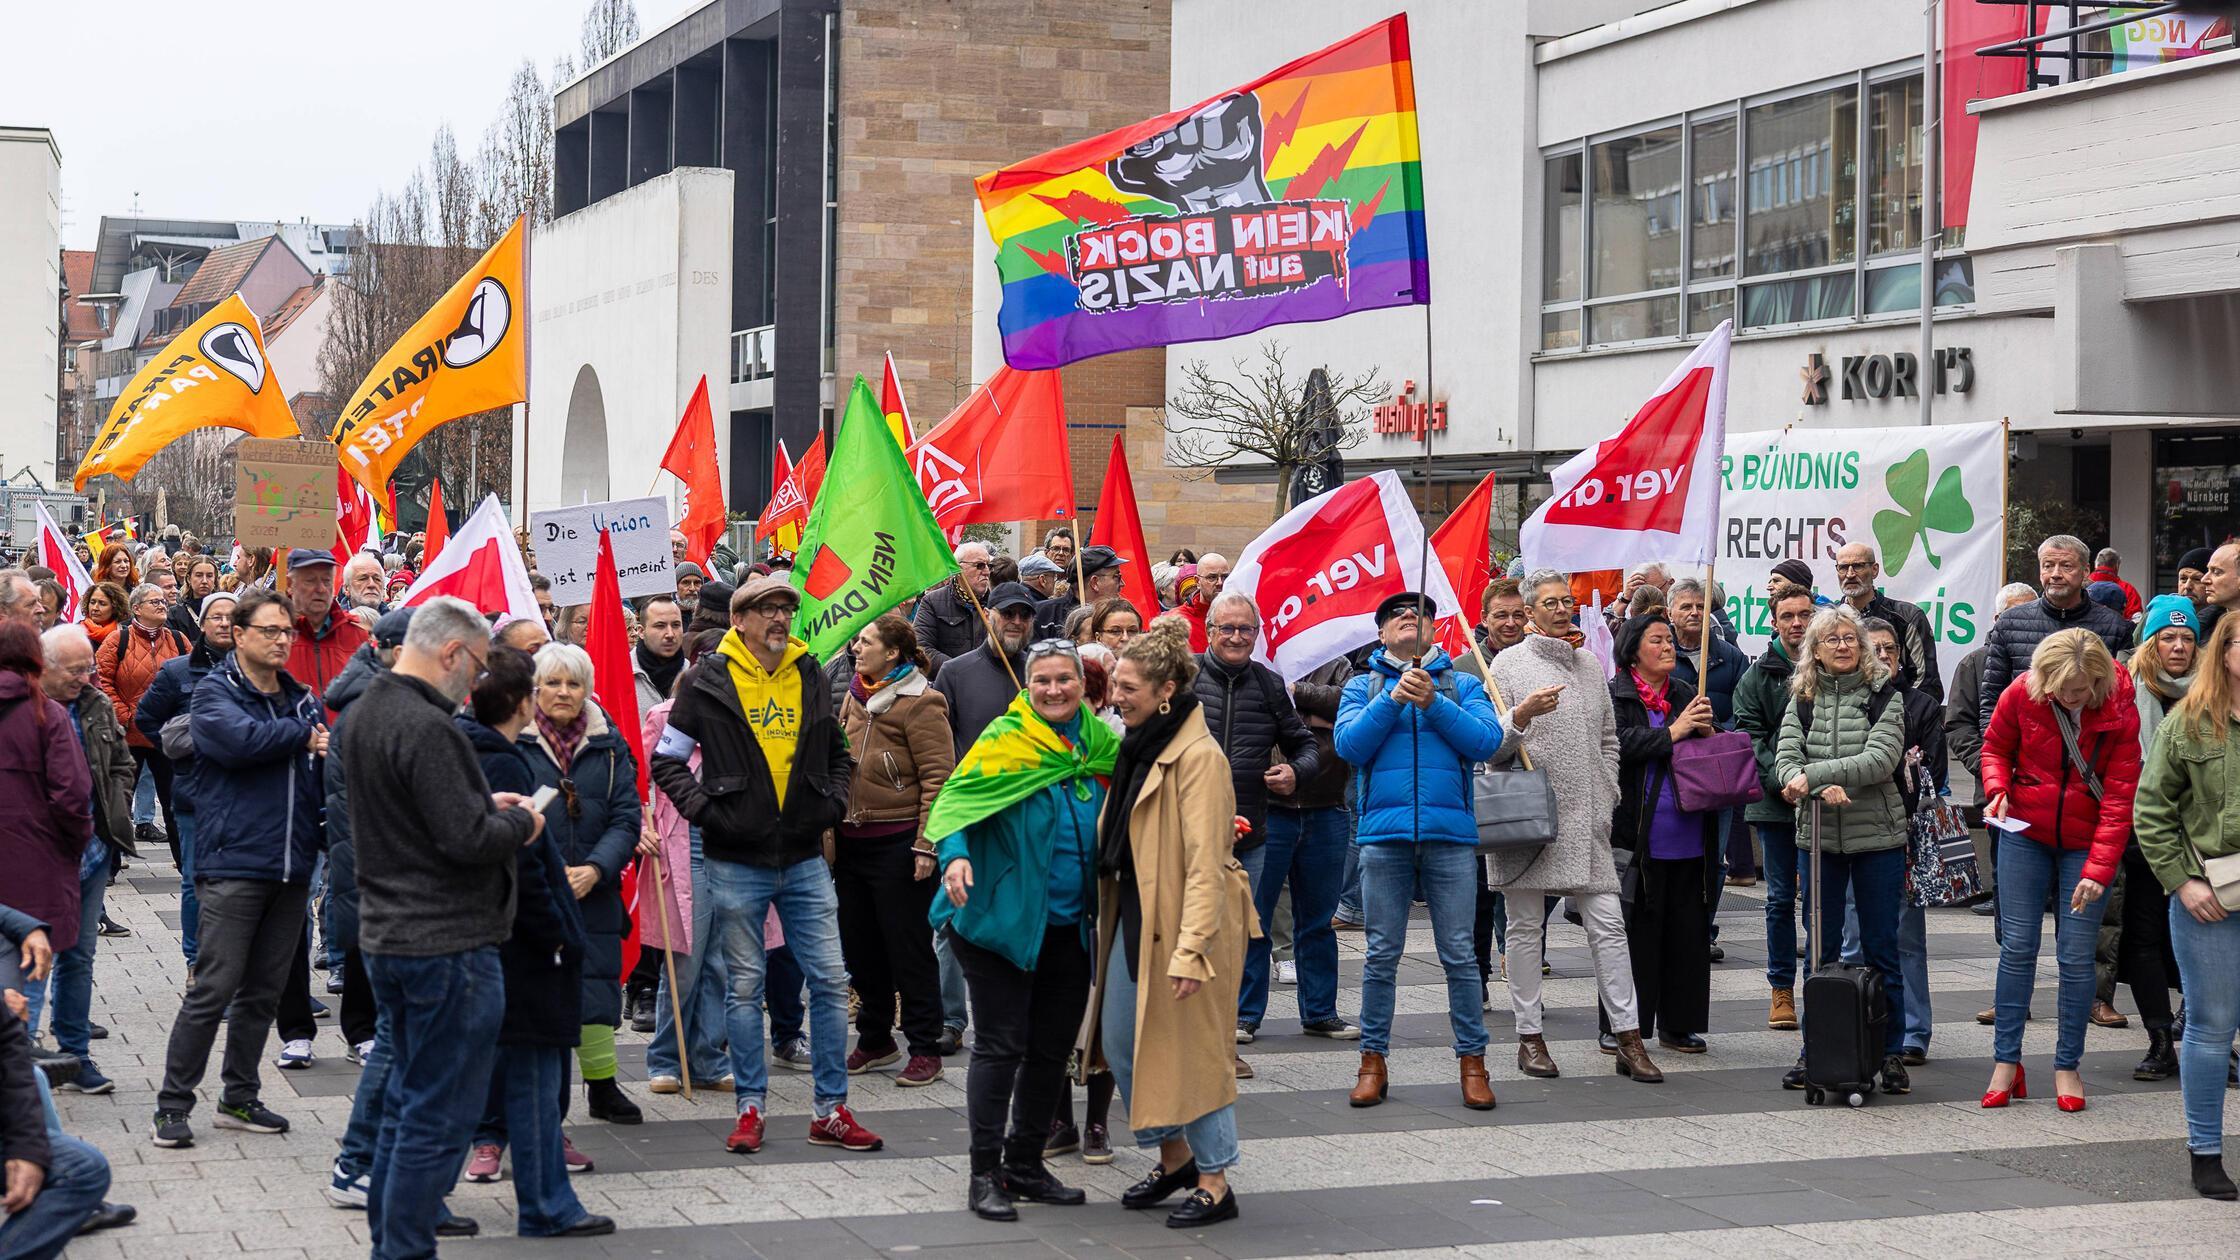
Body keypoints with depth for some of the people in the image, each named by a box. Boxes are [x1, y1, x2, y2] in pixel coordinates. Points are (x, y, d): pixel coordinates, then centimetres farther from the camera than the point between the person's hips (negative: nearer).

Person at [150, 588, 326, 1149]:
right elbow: (239, 739, -23)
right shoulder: (214, 692, -3)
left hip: (291, 868, 6)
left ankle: (239, 1098, 22)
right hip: (233, 864, -6)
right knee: (214, 990, -6)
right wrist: (303, 737, -10)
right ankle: (173, 1103, 2)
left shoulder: (303, 700, 15)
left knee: (263, 991, 12)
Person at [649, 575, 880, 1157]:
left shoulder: (809, 675, 8)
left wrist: (835, 800, 7)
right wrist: (701, 806, -11)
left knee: (830, 980, 1)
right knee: (745, 987, 5)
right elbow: (667, 758, 1)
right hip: (737, 863, -3)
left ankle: (831, 1110, 9)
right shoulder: (708, 681, -4)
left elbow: (837, 752, 22)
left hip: (805, 859, 3)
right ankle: (750, 1108, 15)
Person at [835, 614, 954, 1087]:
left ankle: (924, 1049, 7)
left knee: (909, 948, -1)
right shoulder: (855, 697, 13)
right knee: (860, 947, 13)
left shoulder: (919, 704, -10)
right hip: (852, 842, 8)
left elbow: (938, 777, -14)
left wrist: (926, 844, -18)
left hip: (897, 845, -8)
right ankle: (875, 1039, 27)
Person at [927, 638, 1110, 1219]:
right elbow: (955, 801, -15)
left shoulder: (1098, 742, 7)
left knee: (1052, 1048, 11)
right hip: (1004, 919, -5)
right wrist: (955, 855, -34)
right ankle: (984, 1174, 3)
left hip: (1069, 925, 6)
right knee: (1001, 1045, -4)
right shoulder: (1004, 741, -9)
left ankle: (1026, 1164, 23)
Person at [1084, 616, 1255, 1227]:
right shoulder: (1138, 746, 11)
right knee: (1120, 1043, 11)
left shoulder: (1198, 756, -17)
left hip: (1181, 919, -9)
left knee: (1191, 1050, -1)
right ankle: (1173, 1156, 27)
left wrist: (1191, 948, -25)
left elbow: (1205, 862, -21)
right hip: (1132, 913, 9)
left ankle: (1214, 1182, 10)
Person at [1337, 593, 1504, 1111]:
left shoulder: (1462, 685, 12)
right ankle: (1373, 1060, 12)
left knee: (1459, 954, 0)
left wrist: (1434, 703, -13)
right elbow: (1349, 746, -2)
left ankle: (1472, 1062, 7)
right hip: (1384, 834, 0)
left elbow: (1486, 741, -3)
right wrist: (1393, 700, -12)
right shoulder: (1364, 687, 13)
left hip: (1451, 834, 0)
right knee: (1382, 955, 3)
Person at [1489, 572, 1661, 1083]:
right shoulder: (1509, 663, 0)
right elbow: (1490, 746, -5)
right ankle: (1529, 1036, 11)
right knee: (1527, 927, 3)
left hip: (1586, 820, 4)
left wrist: (1608, 797, 10)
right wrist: (1522, 715, -23)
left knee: (1608, 925, 0)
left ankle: (1629, 1039, 1)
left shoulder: (1591, 663, 15)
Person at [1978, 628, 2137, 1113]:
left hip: (2088, 844, -1)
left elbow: (2119, 797, -15)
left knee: (2076, 955, -2)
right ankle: (2006, 1061, 8)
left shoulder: (2120, 713, -15)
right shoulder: (2022, 695, -11)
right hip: (2025, 836, 1)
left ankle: (2068, 1065, 11)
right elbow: (1996, 745, 9)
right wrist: (1997, 788, -12)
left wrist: (2098, 870, -21)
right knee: (2017, 946, 0)